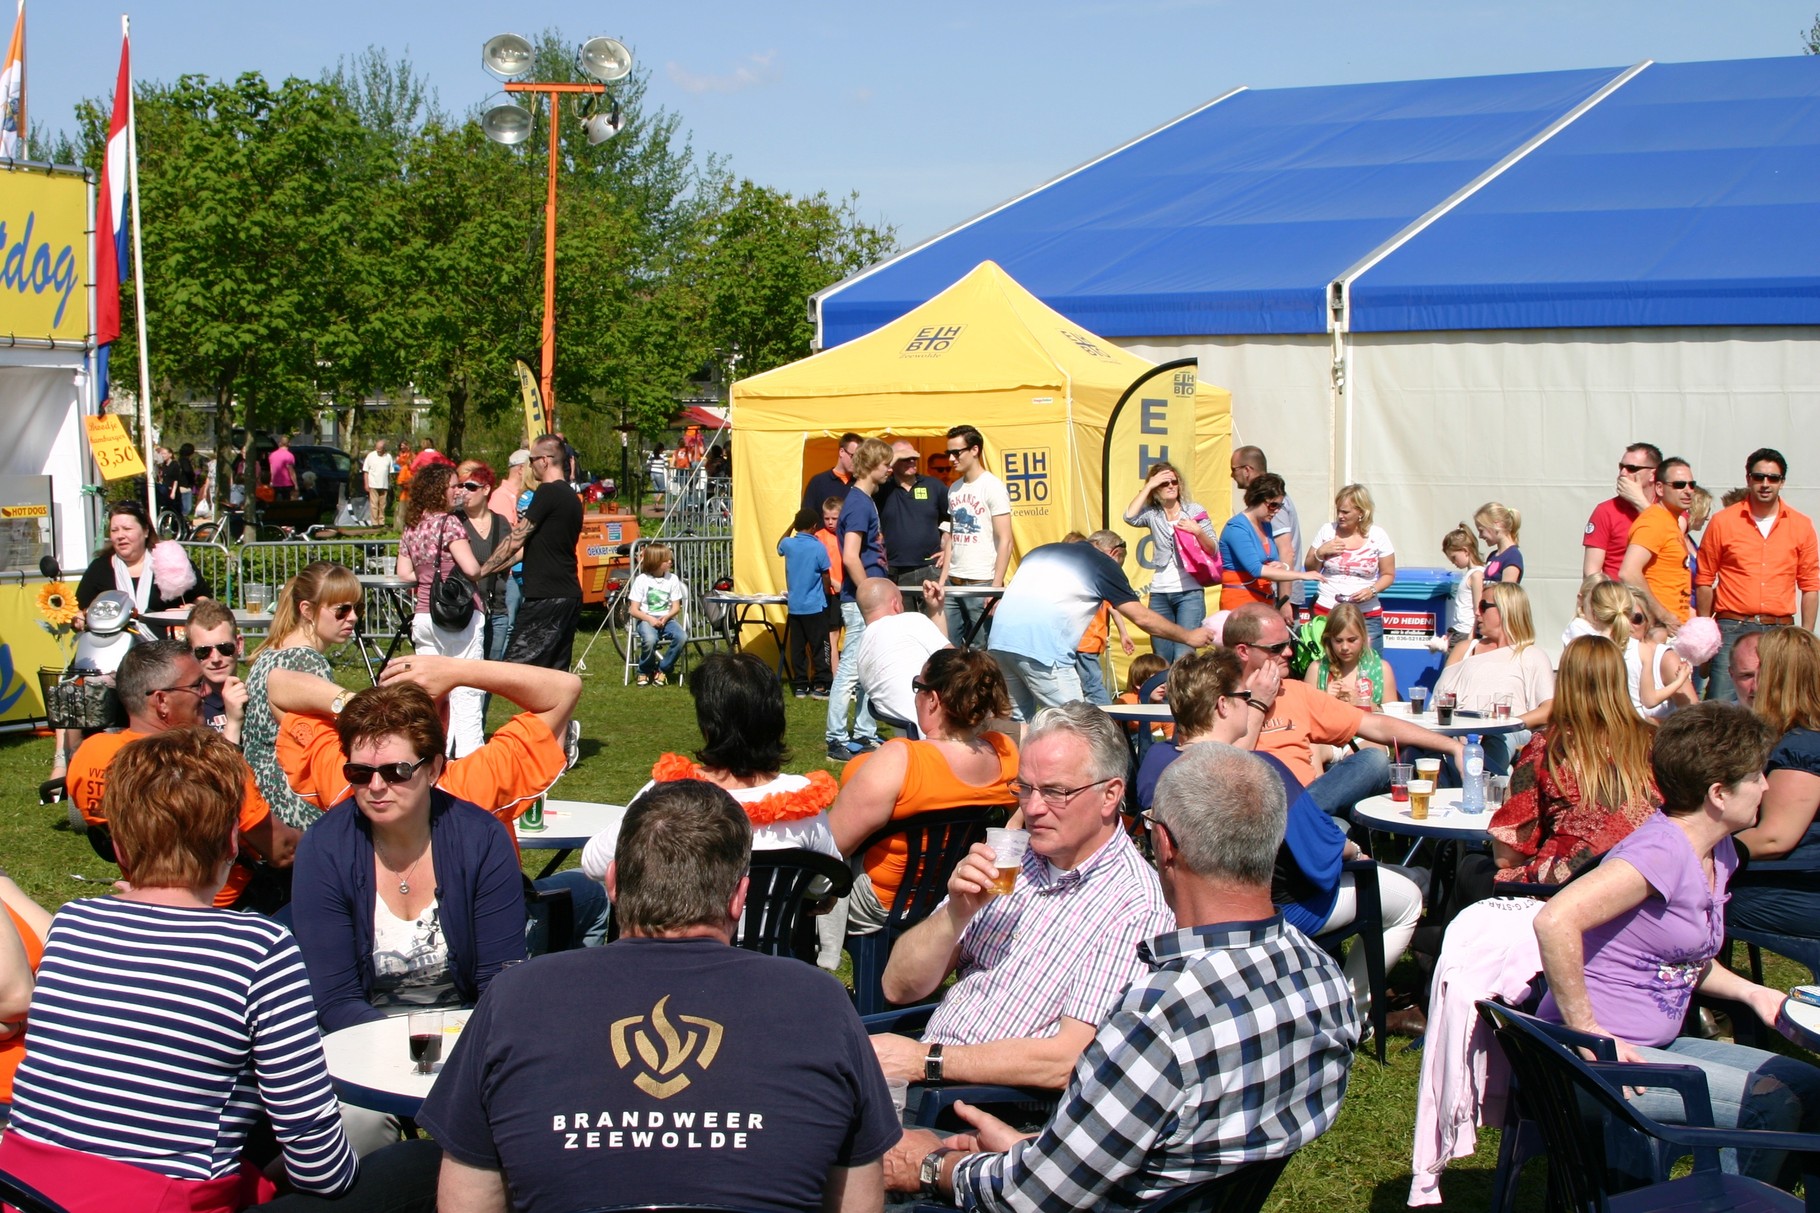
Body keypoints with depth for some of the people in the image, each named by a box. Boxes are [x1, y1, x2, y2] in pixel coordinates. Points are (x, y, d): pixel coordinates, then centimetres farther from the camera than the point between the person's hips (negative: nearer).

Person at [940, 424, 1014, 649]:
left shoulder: (993, 487, -6)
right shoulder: (954, 489, 14)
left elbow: (1005, 541, -9)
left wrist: (996, 587, -14)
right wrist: (943, 579, 10)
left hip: (981, 583, -6)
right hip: (953, 583, 6)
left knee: (983, 652, -3)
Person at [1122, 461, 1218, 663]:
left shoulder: (1195, 511, 5)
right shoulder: (1152, 514, 9)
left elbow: (1214, 550, 3)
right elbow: (1130, 517, -13)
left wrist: (1198, 532, -16)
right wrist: (1148, 486, -7)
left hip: (1190, 592, -3)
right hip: (1159, 593, 3)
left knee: (1183, 657, -14)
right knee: (1161, 659, 5)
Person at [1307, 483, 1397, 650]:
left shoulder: (1377, 535, 0)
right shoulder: (1327, 530, 5)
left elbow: (1388, 574, 5)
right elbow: (1310, 570, 12)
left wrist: (1372, 590, -13)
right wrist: (1320, 553, -6)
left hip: (1367, 617, -1)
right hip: (1326, 613, 1)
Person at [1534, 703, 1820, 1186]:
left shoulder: (1718, 852, 9)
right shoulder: (1661, 853, -21)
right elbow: (1555, 921, -34)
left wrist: (1750, 992, 7)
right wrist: (1587, 1032, -27)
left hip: (1659, 1044, 10)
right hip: (1601, 1058, -10)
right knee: (1771, 1105, -17)